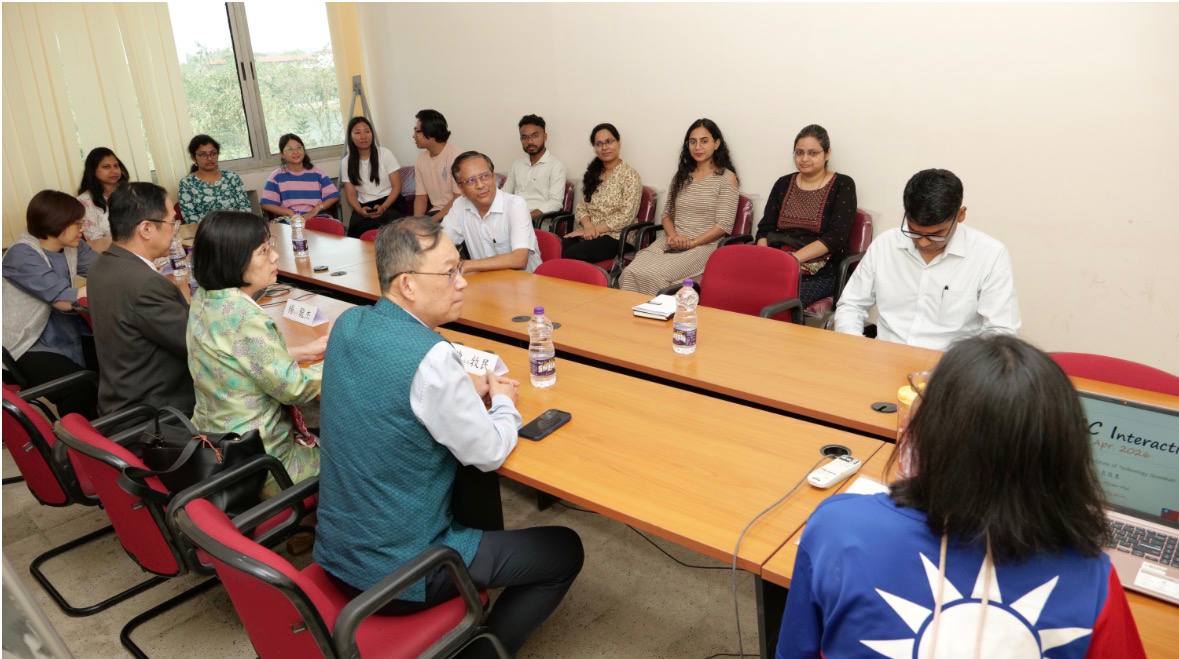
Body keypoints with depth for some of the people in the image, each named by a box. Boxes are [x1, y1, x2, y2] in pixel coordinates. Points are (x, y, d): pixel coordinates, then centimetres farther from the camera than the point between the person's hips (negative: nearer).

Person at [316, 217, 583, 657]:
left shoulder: (348, 324, -4)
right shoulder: (429, 357, -28)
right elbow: (490, 455, -15)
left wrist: (468, 391, 6)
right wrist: (503, 403, 4)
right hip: (397, 572, -8)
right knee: (565, 551, 6)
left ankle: (487, 580, 42)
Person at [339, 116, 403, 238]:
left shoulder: (385, 154, 2)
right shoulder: (346, 162, 8)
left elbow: (396, 187, 0)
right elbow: (350, 194, 7)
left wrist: (383, 207, -18)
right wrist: (359, 210, -16)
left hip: (390, 202, -1)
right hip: (365, 206, 1)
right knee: (356, 229, -31)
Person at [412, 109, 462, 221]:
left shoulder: (455, 156, -14)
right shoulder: (420, 160, 6)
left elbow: (459, 199, -16)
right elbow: (421, 196, 8)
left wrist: (432, 221, -20)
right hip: (435, 212, 5)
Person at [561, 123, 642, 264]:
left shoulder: (629, 175, -2)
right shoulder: (592, 173, 17)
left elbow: (626, 216, -10)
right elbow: (581, 207, 13)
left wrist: (595, 229, -14)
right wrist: (588, 225, -9)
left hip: (614, 236, -5)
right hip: (587, 233, 5)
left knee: (569, 255, -31)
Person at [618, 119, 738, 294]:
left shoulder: (726, 178, 2)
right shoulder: (681, 176, 19)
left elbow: (724, 225, -5)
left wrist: (692, 242, -14)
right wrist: (672, 235, -3)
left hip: (704, 245, -5)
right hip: (670, 242, 5)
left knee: (654, 276, -33)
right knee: (630, 273, -27)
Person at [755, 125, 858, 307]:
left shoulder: (842, 185, 4)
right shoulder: (783, 184, 17)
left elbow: (836, 237, -7)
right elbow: (765, 229, 11)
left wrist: (793, 258, -18)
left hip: (819, 275, -3)